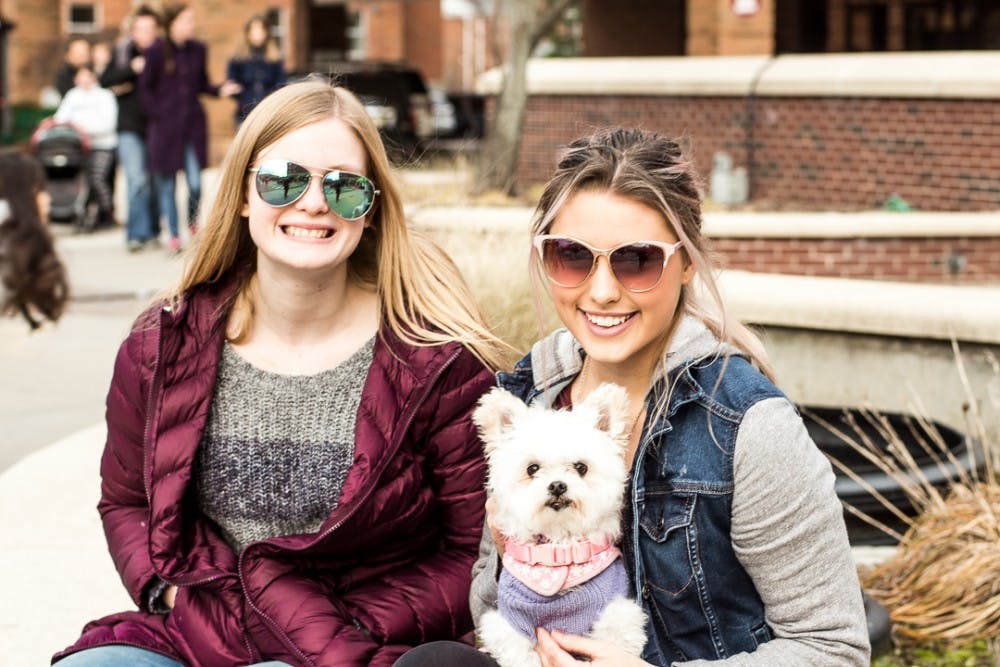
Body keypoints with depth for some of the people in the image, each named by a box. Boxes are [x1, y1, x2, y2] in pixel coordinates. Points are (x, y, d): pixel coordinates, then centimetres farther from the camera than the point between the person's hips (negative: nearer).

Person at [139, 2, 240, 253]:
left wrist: (220, 90, -5)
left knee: (195, 183, -4)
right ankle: (174, 236, 14)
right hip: (165, 126, -2)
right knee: (166, 183, 2)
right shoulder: (157, 51, -6)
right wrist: (156, 113, -7)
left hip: (193, 123, 2)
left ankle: (192, 222, 23)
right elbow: (145, 86, 1)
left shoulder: (198, 49, 4)